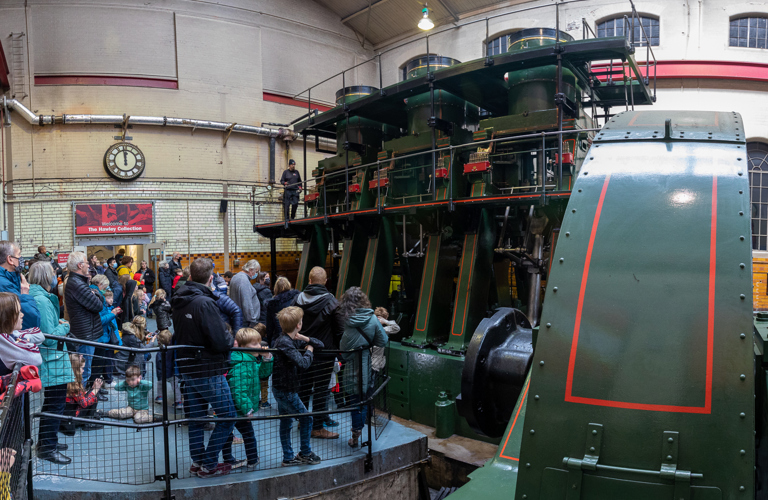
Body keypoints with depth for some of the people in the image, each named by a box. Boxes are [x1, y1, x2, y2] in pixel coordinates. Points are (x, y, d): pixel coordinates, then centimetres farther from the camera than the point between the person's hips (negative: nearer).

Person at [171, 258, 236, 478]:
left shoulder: (179, 301, 5)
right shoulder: (204, 303, -23)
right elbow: (221, 342, -27)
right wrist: (232, 341, -4)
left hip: (187, 367, 9)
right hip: (209, 371, -9)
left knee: (195, 416, 19)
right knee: (227, 416, 3)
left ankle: (197, 461, 28)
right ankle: (208, 465, 6)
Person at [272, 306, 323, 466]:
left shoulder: (291, 340, 8)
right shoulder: (284, 342, -21)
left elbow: (320, 345, 13)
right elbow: (302, 363, -32)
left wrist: (306, 339, -5)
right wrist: (309, 351, -13)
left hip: (282, 389, 10)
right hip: (285, 390, -10)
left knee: (286, 423, 14)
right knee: (306, 418, 1)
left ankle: (288, 458, 23)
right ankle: (305, 453, 15)